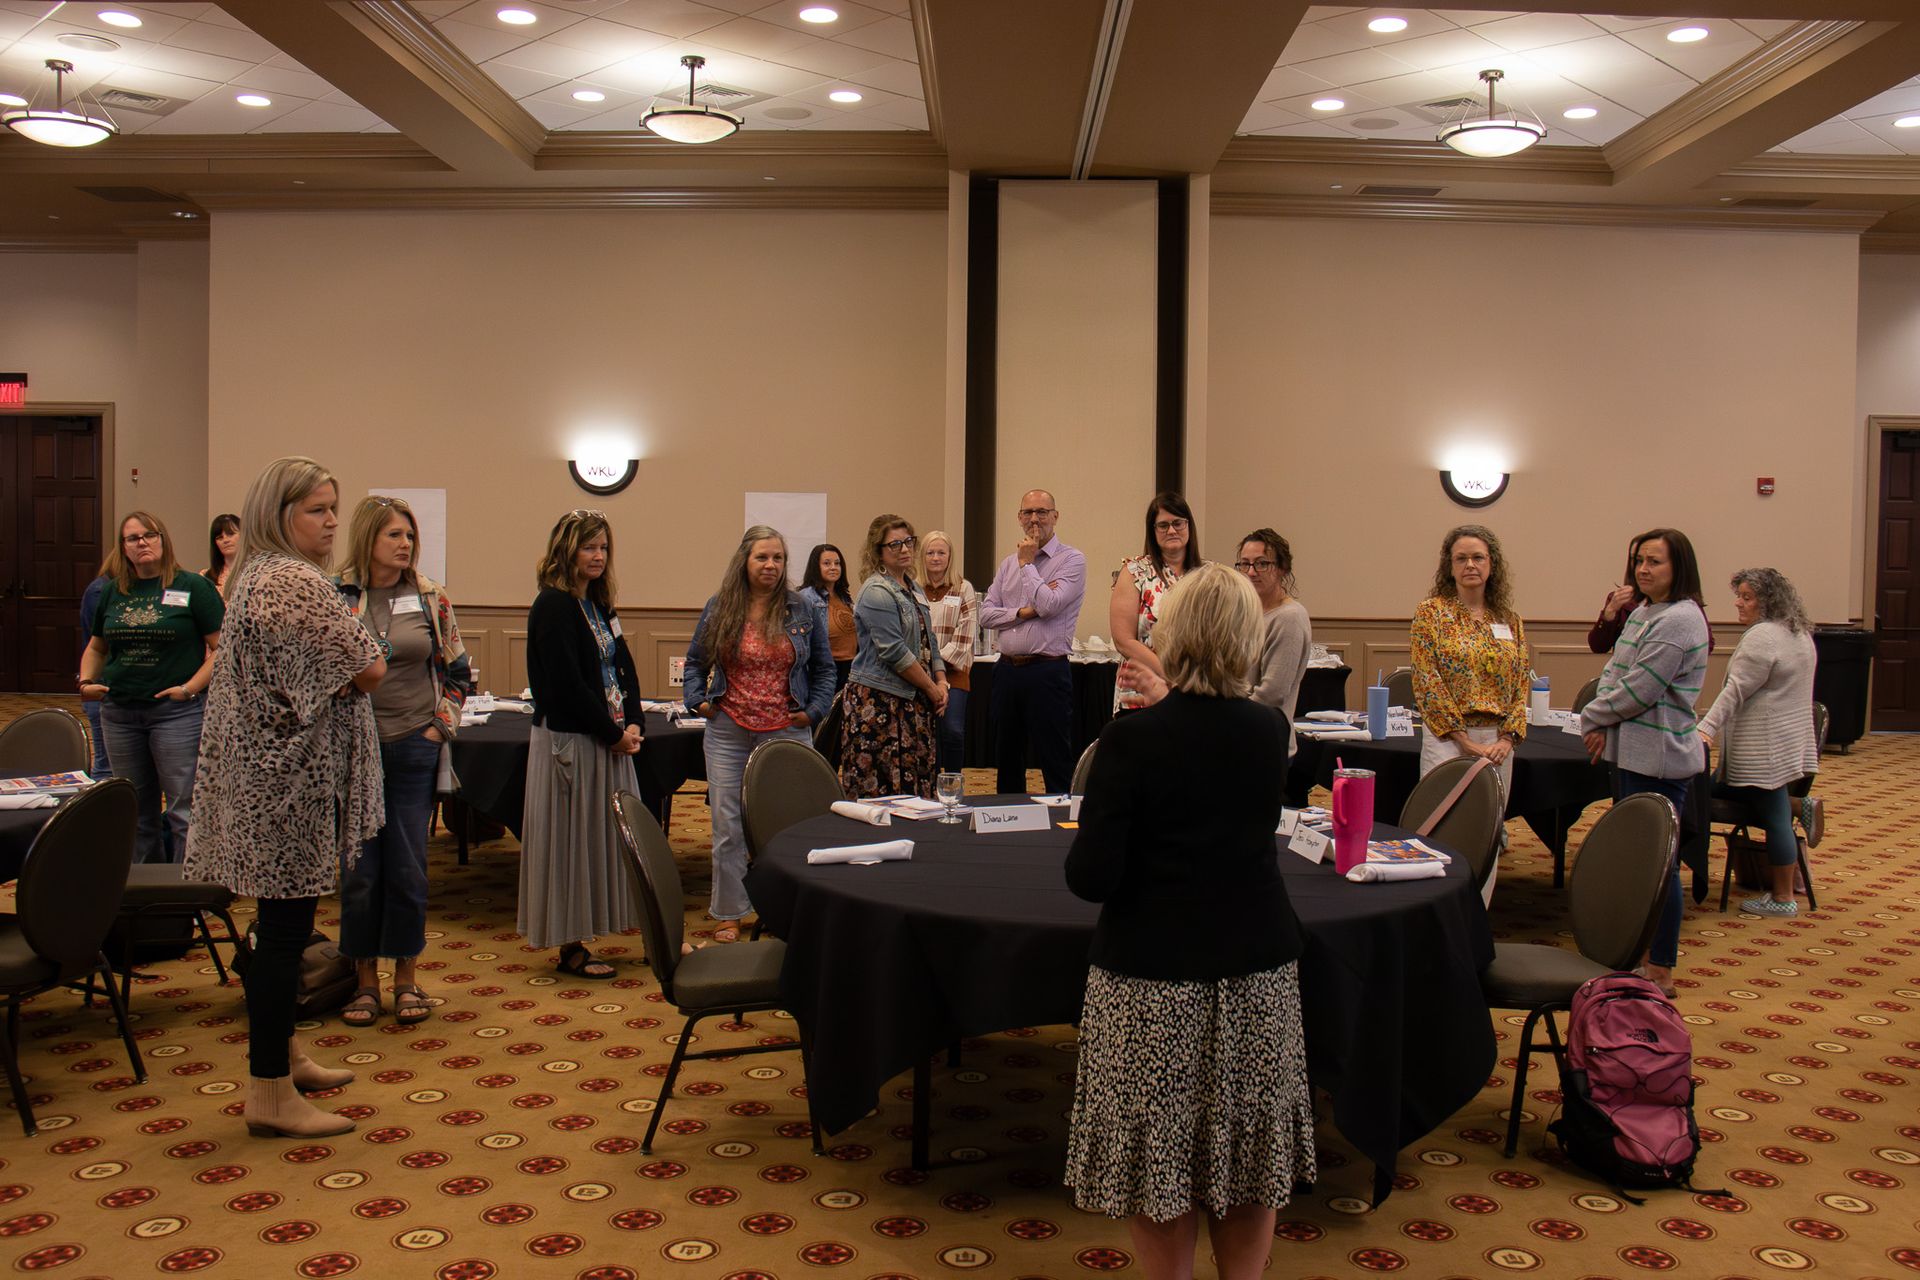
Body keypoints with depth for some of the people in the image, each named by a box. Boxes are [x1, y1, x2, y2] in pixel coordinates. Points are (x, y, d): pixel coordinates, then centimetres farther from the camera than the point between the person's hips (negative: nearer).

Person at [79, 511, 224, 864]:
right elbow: (96, 648, 23)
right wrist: (86, 681, 5)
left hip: (177, 712, -5)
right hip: (119, 712, 5)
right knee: (135, 811, 13)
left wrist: (190, 688, -14)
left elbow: (222, 647, -6)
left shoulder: (193, 587, -3)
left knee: (183, 809, -6)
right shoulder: (112, 592, 12)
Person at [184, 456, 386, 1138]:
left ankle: (281, 1054, 31)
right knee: (285, 924, -5)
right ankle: (271, 1095, 1)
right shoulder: (297, 582, -17)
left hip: (266, 771, 11)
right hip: (290, 781, -11)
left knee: (284, 920, 18)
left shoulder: (256, 574, 16)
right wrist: (359, 645, 4)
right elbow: (369, 672, -16)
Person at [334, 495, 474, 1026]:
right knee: (359, 869, 4)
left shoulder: (431, 598, 3)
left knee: (408, 867, 4)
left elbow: (458, 673, 9)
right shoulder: (335, 597, -1)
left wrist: (439, 727, 0)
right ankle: (365, 979, 17)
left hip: (413, 749, 1)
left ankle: (407, 977, 18)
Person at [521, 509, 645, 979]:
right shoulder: (553, 606, -13)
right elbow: (568, 684, -20)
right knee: (572, 835, -1)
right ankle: (569, 946, 8)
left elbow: (623, 668, 13)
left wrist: (633, 724, -2)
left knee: (606, 833, 11)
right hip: (570, 741, -9)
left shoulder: (599, 604, 14)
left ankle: (580, 934, 19)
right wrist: (614, 733, -14)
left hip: (609, 740, 9)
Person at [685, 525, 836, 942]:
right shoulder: (718, 608, 3)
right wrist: (697, 700, 1)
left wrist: (814, 711, 0)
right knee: (728, 825, 5)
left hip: (786, 732, -1)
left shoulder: (803, 610, 2)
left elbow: (824, 667, 10)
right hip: (728, 732, 1)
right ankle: (728, 912, 17)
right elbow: (695, 662, 15)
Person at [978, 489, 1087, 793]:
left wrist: (1027, 563, -6)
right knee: (1007, 761, 15)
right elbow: (985, 614, 8)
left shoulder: (1072, 560, -4)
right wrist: (1022, 612, -9)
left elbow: (1048, 605, -17)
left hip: (1047, 672, -6)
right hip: (1007, 669, 6)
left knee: (1055, 763, -3)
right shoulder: (1009, 563, 14)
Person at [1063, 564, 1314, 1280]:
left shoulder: (1131, 739, -16)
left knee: (1157, 1156, 11)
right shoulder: (1269, 735, -2)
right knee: (1247, 1148, 17)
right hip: (1257, 972, 4)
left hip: (1153, 977, -4)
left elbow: (1090, 878, -17)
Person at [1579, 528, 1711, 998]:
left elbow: (1639, 689, -19)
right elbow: (1613, 671, 13)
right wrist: (1604, 725, -3)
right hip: (1631, 752, 10)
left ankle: (1661, 971, 6)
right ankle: (1643, 953, 27)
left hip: (1658, 757, -10)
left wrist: (1592, 718, -6)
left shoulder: (1680, 620, -16)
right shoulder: (1642, 613, 14)